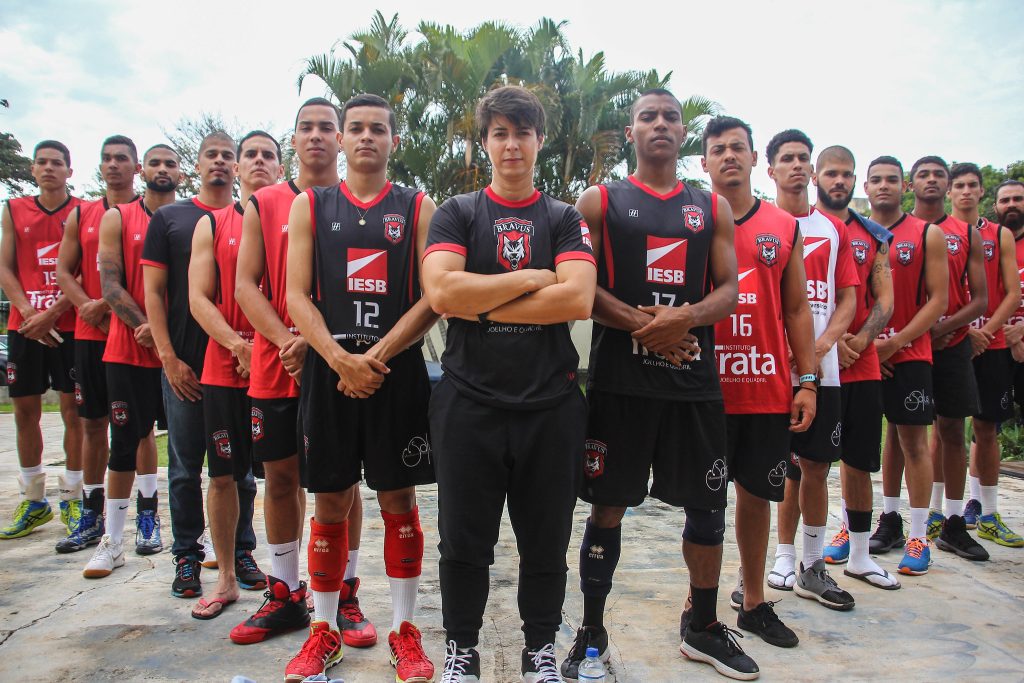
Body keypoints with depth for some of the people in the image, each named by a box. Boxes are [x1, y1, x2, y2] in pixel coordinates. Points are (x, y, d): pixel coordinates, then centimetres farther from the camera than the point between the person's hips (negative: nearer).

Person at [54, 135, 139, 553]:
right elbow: (65, 271, 12)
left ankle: (145, 516, 9)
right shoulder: (81, 215, 13)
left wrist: (117, 305, -15)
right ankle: (91, 515, 20)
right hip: (90, 334, 4)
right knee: (92, 423, 9)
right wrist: (87, 306, -6)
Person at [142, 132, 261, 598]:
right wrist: (169, 358, -6)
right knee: (185, 466, 7)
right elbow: (153, 292, 3)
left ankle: (241, 551, 20)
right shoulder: (168, 218, 7)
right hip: (184, 366, 0)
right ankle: (187, 557, 20)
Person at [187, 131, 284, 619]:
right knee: (222, 475, 8)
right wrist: (238, 345, -12)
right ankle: (226, 579, 23)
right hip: (223, 369, 2)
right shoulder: (211, 225, 9)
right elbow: (199, 298, 2)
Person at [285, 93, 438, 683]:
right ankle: (325, 630, 24)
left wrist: (375, 357, -13)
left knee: (399, 500, 6)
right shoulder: (310, 205, 9)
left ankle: (405, 629, 20)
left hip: (398, 371, -1)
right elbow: (298, 295, 1)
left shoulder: (419, 208, 5)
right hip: (328, 370, 1)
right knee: (330, 502, 8)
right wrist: (340, 359, -13)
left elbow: (432, 299, -3)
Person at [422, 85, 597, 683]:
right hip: (469, 401, 0)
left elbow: (578, 300, -11)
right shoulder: (457, 214, 7)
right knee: (464, 539, 10)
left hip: (551, 403, 1)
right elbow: (441, 292, -12)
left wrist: (482, 307, -10)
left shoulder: (565, 219, 8)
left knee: (547, 538, 12)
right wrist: (534, 278, -9)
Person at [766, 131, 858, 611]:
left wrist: (823, 343, -7)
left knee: (816, 465, 9)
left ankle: (812, 566, 21)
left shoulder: (834, 229, 13)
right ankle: (784, 561, 15)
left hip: (821, 368, 4)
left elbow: (848, 298, 10)